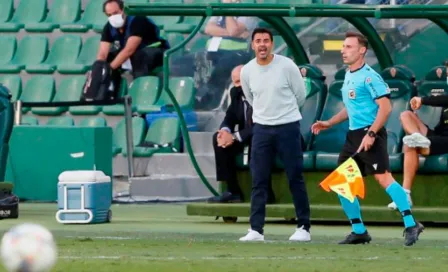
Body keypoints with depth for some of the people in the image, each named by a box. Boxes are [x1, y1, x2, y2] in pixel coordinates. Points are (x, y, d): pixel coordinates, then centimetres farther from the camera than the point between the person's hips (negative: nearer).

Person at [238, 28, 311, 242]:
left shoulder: (287, 66, -9)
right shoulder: (247, 71, 0)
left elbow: (300, 95, 3)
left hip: (288, 127, -3)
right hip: (261, 128, 3)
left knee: (295, 178, 0)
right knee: (258, 181, 0)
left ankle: (303, 228, 6)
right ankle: (256, 230, 1)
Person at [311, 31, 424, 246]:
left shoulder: (369, 76, -12)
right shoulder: (348, 76, 16)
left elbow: (385, 107, -18)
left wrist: (371, 134, -24)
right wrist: (329, 123, 23)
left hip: (370, 135, -10)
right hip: (353, 135, 10)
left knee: (383, 177, -20)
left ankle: (410, 225, -21)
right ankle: (359, 231, 15)